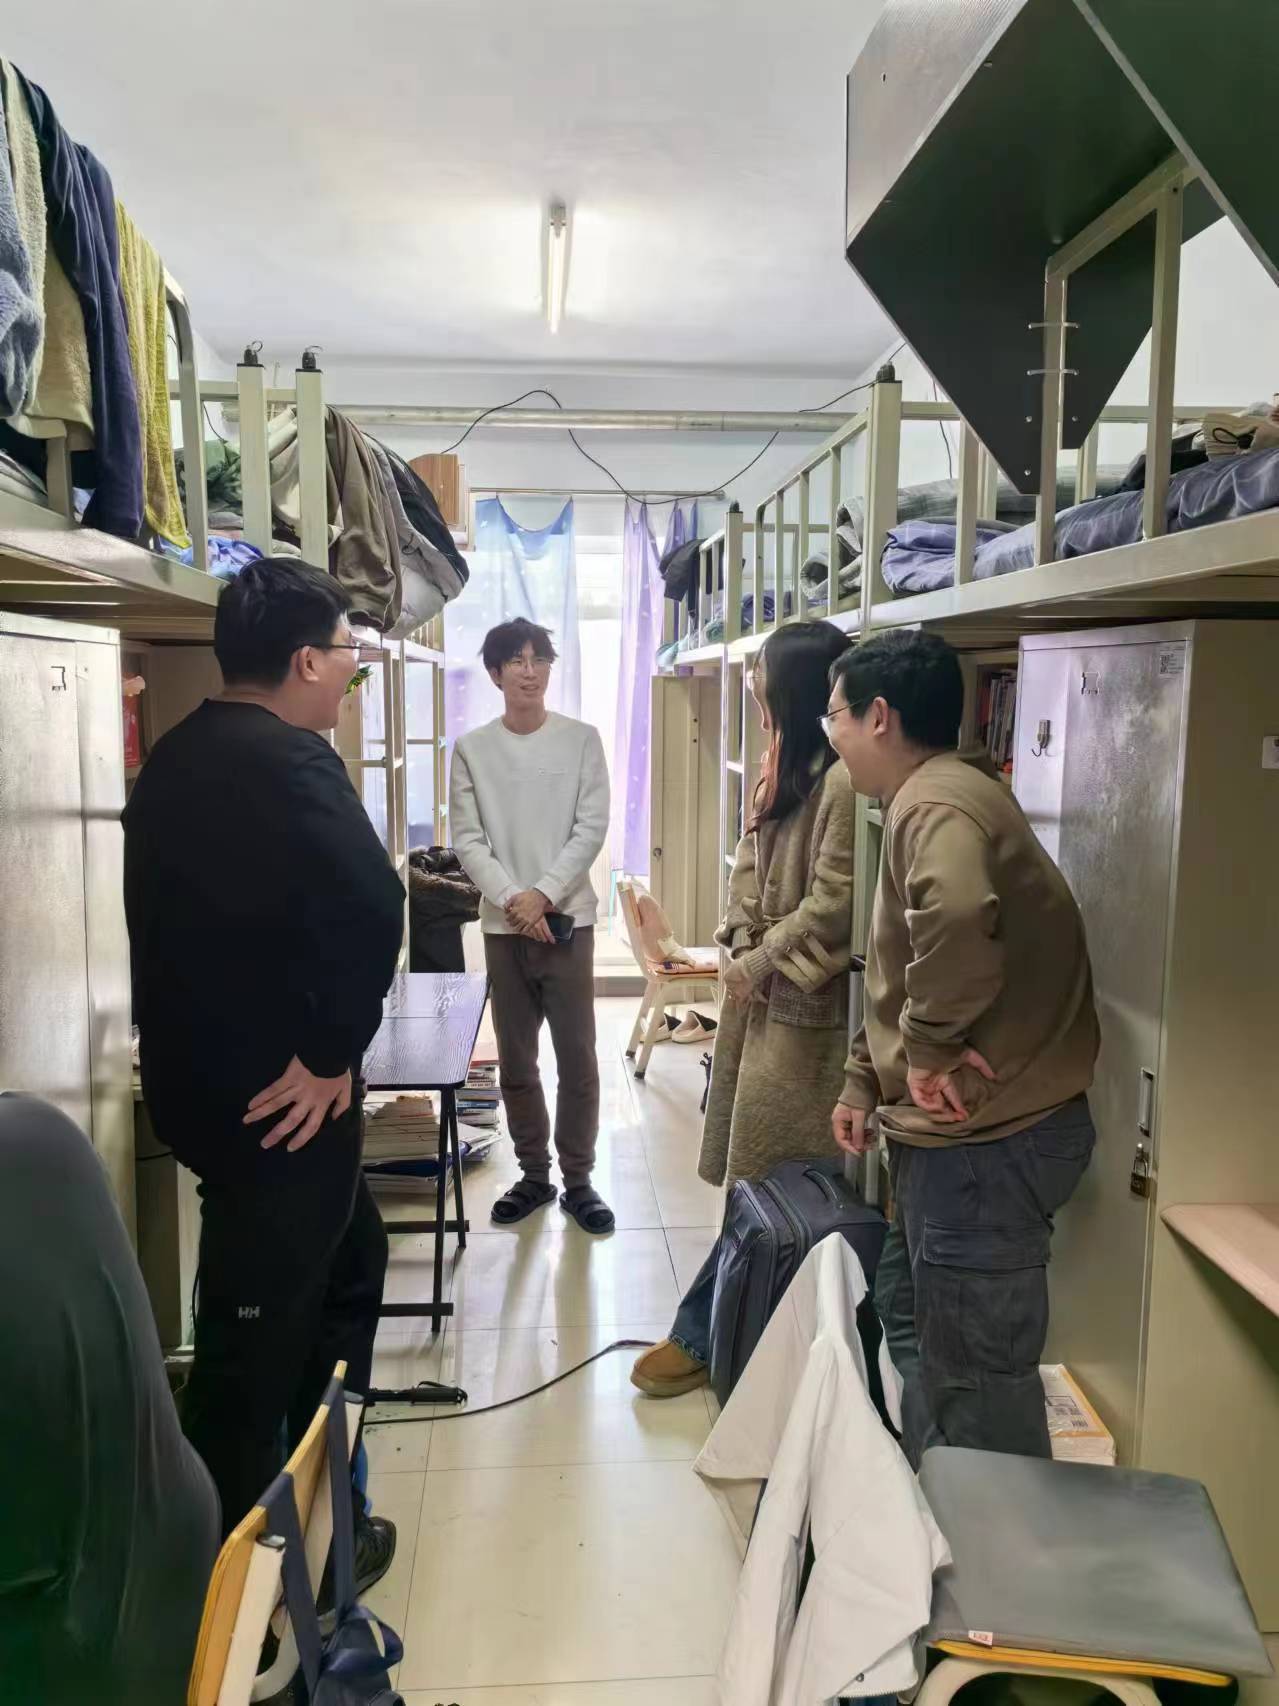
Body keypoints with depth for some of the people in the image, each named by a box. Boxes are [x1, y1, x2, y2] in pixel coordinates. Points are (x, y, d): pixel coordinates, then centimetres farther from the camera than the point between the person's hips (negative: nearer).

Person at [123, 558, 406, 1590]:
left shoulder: (179, 755, 10)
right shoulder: (289, 760, -19)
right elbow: (369, 907, -33)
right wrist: (331, 1053, -22)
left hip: (194, 1071, 10)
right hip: (272, 1092, -10)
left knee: (347, 1265, 24)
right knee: (260, 1332, 5)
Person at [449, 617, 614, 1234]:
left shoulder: (582, 738, 0)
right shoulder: (471, 749, 2)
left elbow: (591, 829, -5)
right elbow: (467, 840, -2)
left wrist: (543, 894, -14)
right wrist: (511, 900, -14)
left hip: (568, 919, -1)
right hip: (503, 925, 2)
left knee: (578, 1060, 2)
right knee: (516, 1062, 11)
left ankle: (578, 1180, 16)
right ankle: (534, 1175, 26)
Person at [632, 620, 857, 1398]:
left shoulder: (842, 780, -17)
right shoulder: (787, 770, 12)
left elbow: (835, 901, -20)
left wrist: (764, 962, -12)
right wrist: (741, 949, 1)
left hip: (803, 1006, -9)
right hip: (763, 993, 9)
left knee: (769, 1184, 4)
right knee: (754, 1176, 15)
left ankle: (704, 1335, 15)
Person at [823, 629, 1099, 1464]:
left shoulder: (937, 800, -19)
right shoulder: (937, 796, 15)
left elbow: (957, 921, -42)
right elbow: (898, 976, 22)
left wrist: (928, 1044, -28)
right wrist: (865, 1082, 19)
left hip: (986, 1137, -11)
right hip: (960, 1130, 11)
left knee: (978, 1376, 3)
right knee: (912, 1321, 25)